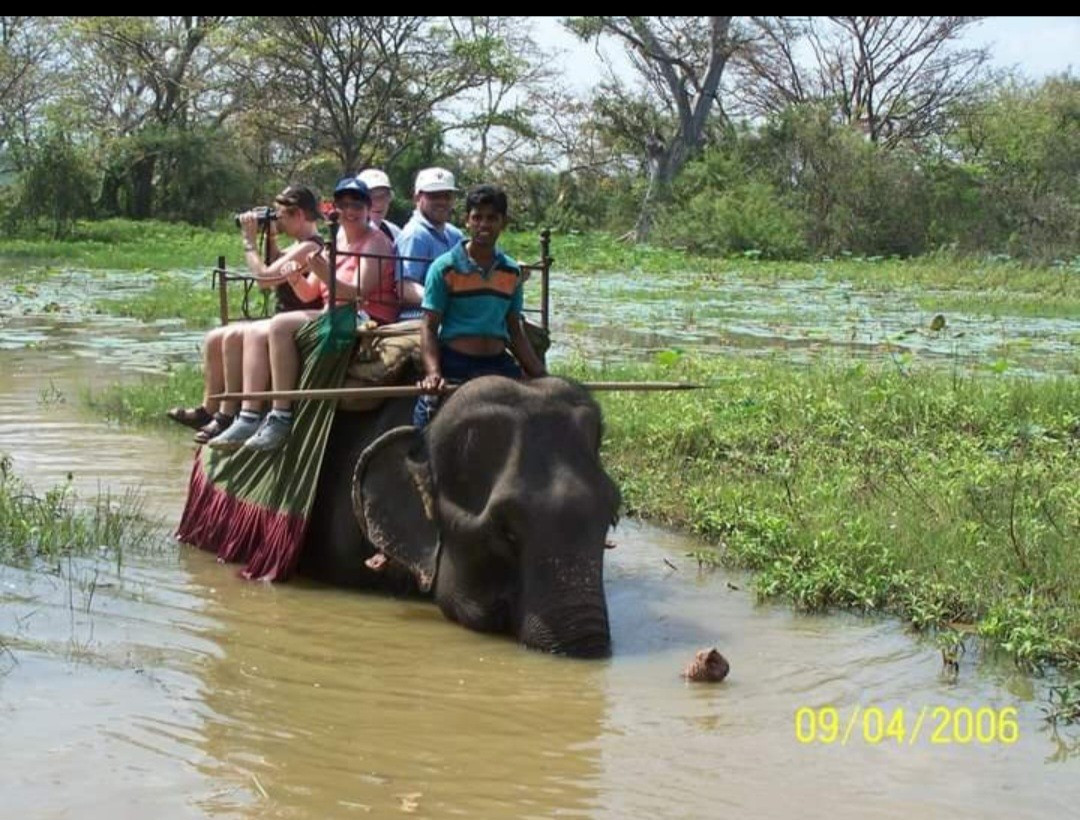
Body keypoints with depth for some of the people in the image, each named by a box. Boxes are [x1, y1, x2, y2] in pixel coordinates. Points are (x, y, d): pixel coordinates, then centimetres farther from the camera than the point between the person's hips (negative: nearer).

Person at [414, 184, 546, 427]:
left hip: (498, 365, 4)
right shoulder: (445, 268, -2)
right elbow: (429, 327, -5)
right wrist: (433, 373, -20)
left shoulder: (512, 272, 11)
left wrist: (542, 377, 12)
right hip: (454, 366, -4)